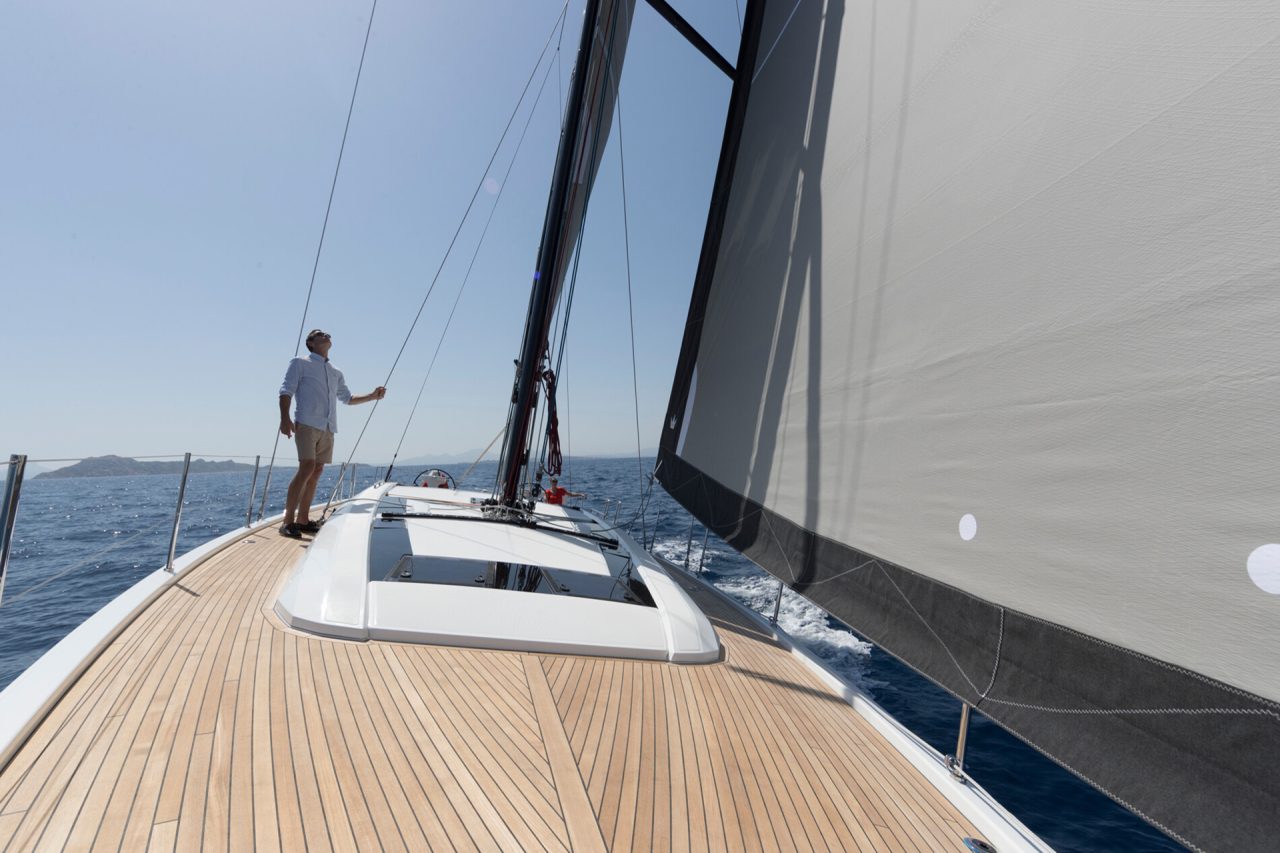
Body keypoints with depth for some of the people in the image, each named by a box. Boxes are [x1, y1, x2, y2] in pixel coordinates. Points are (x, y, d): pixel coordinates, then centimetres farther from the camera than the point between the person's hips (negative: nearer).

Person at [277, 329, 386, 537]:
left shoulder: (336, 373, 26)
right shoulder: (300, 363, 9)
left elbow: (348, 398, 33)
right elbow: (286, 391, -1)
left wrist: (372, 396, 18)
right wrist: (285, 418, -16)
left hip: (328, 428, 6)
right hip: (307, 424, -6)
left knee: (316, 472, 3)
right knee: (307, 467, -18)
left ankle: (302, 520, 8)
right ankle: (288, 521, -16)